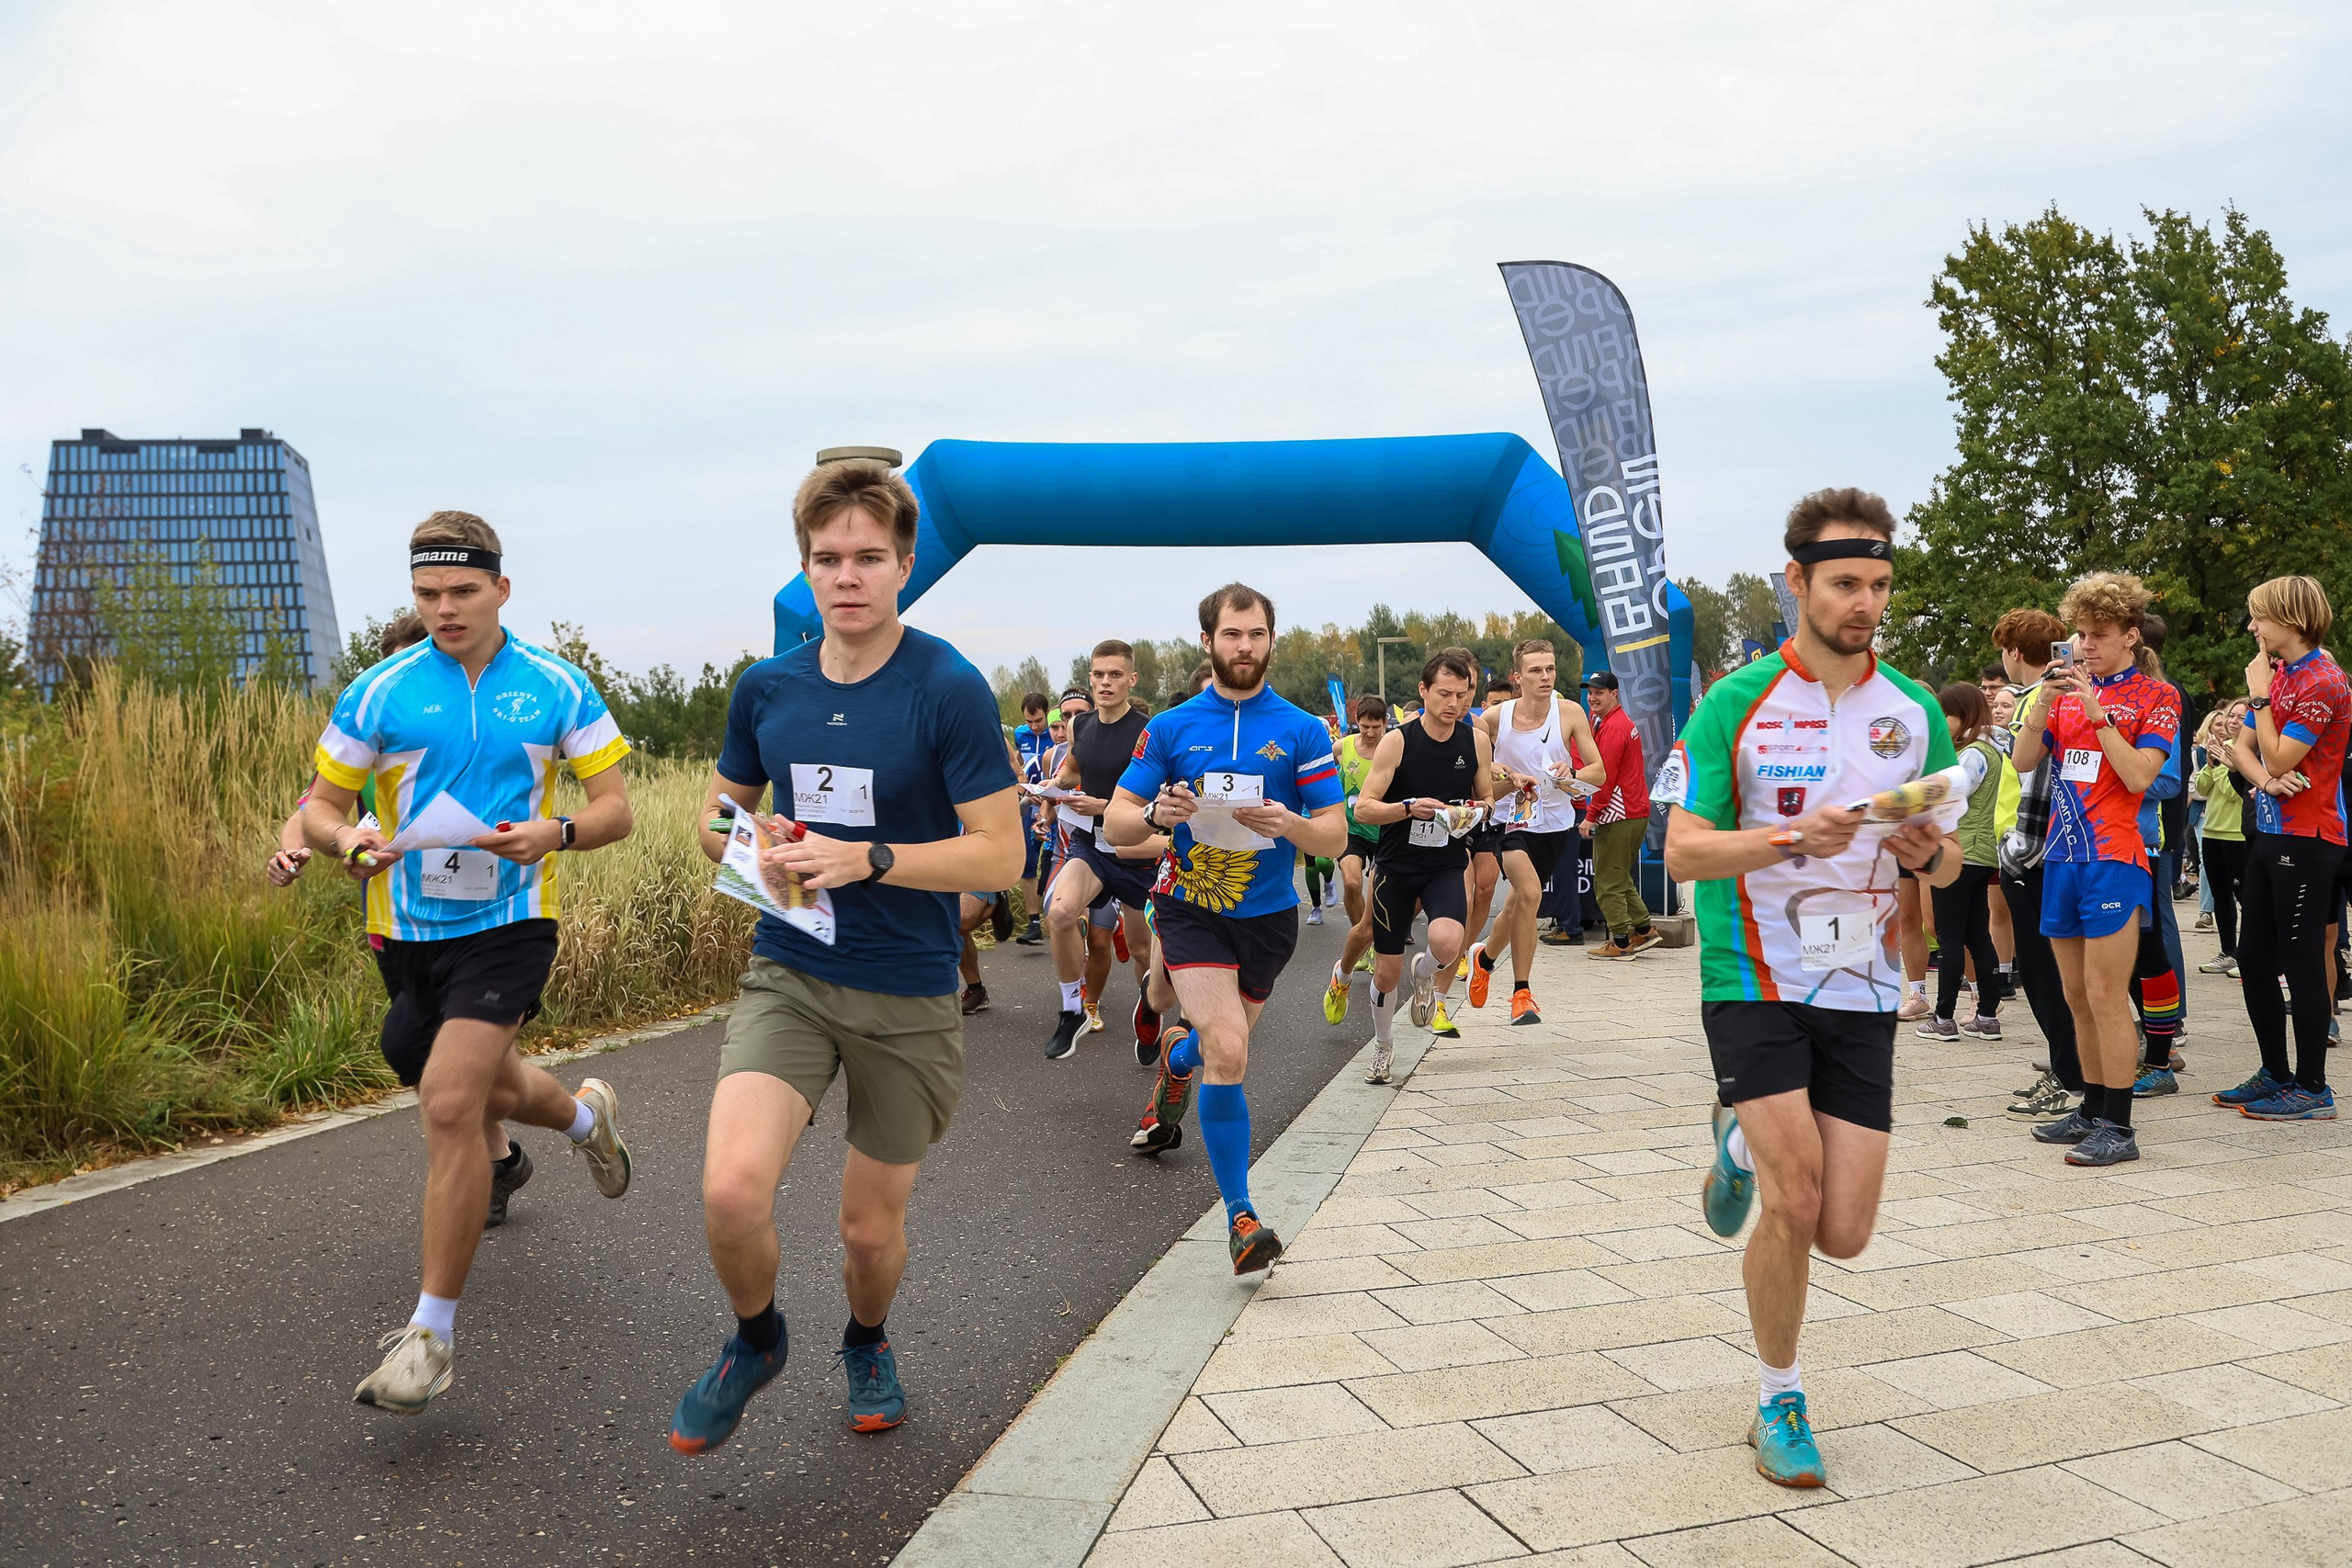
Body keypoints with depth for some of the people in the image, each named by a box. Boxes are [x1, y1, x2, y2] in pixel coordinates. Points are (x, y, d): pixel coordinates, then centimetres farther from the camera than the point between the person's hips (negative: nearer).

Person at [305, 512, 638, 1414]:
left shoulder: (559, 688, -2)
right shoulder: (381, 692, 1)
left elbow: (616, 809, 1)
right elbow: (319, 805, 6)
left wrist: (554, 833, -20)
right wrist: (352, 844, -17)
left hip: (510, 924, -3)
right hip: (409, 930, 4)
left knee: (451, 1106, -16)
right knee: (486, 1088, 19)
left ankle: (433, 1329, -5)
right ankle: (586, 1115, 55)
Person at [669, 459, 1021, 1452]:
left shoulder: (950, 690, -12)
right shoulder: (765, 689, 2)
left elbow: (1000, 855, -13)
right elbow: (722, 817, 17)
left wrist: (864, 858, -23)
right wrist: (754, 850, -6)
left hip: (909, 998, -2)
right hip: (788, 975, 2)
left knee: (871, 1226, 12)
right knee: (732, 1187, -19)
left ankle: (867, 1343, 48)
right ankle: (755, 1341, 15)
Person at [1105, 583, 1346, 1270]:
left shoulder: (1302, 731, -2)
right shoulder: (1170, 728, 0)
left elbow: (1335, 836, -2)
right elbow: (1115, 823, 1)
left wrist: (1289, 824, -23)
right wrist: (1155, 814, -21)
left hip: (1268, 913, 2)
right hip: (1191, 907, -2)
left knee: (1224, 1043, 20)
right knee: (1227, 1050, -20)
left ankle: (1177, 1056, 59)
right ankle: (1240, 1216, -10)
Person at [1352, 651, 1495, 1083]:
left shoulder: (1477, 741, -2)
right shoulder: (1397, 740, -11)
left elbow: (1487, 798, 12)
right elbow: (1363, 808, -11)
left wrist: (1472, 812, -11)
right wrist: (1410, 807, -27)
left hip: (1446, 865, 1)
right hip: (1396, 865, -1)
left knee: (1446, 943, -27)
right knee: (1386, 972, 6)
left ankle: (1426, 975, 11)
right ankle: (1383, 1046, 34)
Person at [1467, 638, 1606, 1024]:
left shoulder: (1570, 713, -8)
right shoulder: (1495, 717, -10)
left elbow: (1598, 772, -7)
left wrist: (1569, 777, -28)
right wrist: (1498, 771, -18)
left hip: (1555, 823, 2)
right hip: (1510, 818, -2)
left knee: (1518, 903, 11)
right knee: (1529, 892, -23)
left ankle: (1485, 956, 41)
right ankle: (1521, 991, -9)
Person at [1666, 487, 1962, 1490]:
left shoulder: (1914, 712, 6)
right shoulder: (1736, 703, -5)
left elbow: (1947, 867, 11)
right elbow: (1682, 852, -10)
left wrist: (1925, 852, -13)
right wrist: (1795, 837, -26)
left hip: (1862, 989, 4)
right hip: (1753, 981, -3)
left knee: (1844, 1235, 1)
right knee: (1794, 1206, -11)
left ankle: (1747, 1143, 34)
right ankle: (1780, 1401, 14)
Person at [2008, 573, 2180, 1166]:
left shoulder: (2155, 695, -1)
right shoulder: (2069, 688, 13)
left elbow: (2138, 775, -13)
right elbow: (2024, 761, 6)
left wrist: (2097, 711, -17)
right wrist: (2042, 702, -8)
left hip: (2113, 857, -6)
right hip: (2063, 855, 6)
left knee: (2106, 995, -7)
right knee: (2077, 996, 11)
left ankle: (2118, 1127, -2)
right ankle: (2092, 1110, 21)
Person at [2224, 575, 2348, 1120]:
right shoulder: (2275, 673, 12)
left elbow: (2279, 758, -18)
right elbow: (2244, 747, 9)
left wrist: (2259, 693, -13)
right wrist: (2266, 782, -11)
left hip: (2307, 840, -9)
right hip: (2269, 831, 9)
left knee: (2301, 964, -3)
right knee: (2254, 959, 13)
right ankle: (2275, 1073, 24)